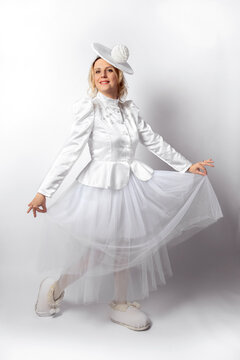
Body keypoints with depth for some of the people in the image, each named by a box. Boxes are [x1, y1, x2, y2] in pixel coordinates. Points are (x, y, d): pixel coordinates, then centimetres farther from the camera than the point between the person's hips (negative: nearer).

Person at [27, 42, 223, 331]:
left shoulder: (131, 110, 7)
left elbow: (155, 142, 13)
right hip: (101, 185, -5)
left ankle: (121, 304, 33)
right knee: (97, 251, 1)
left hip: (131, 184, 6)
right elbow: (71, 150, -12)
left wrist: (187, 166, 16)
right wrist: (44, 192, -15)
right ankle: (55, 288, 28)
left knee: (125, 246, 13)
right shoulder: (90, 107, -8)